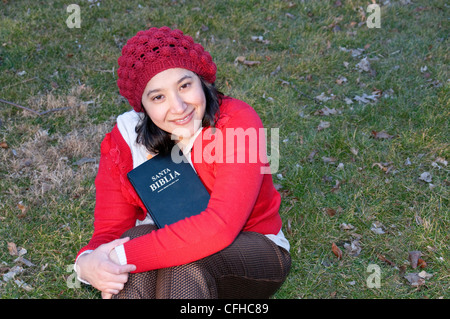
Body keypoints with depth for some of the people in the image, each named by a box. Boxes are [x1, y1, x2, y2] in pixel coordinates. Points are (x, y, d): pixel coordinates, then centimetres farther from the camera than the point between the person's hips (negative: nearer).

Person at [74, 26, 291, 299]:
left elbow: (220, 227, -34)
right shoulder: (124, 141, -11)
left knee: (185, 260, -34)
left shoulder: (238, 123, -24)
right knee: (137, 237, -29)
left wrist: (126, 256, -35)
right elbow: (110, 230, -10)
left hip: (251, 250, -3)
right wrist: (87, 263, -34)